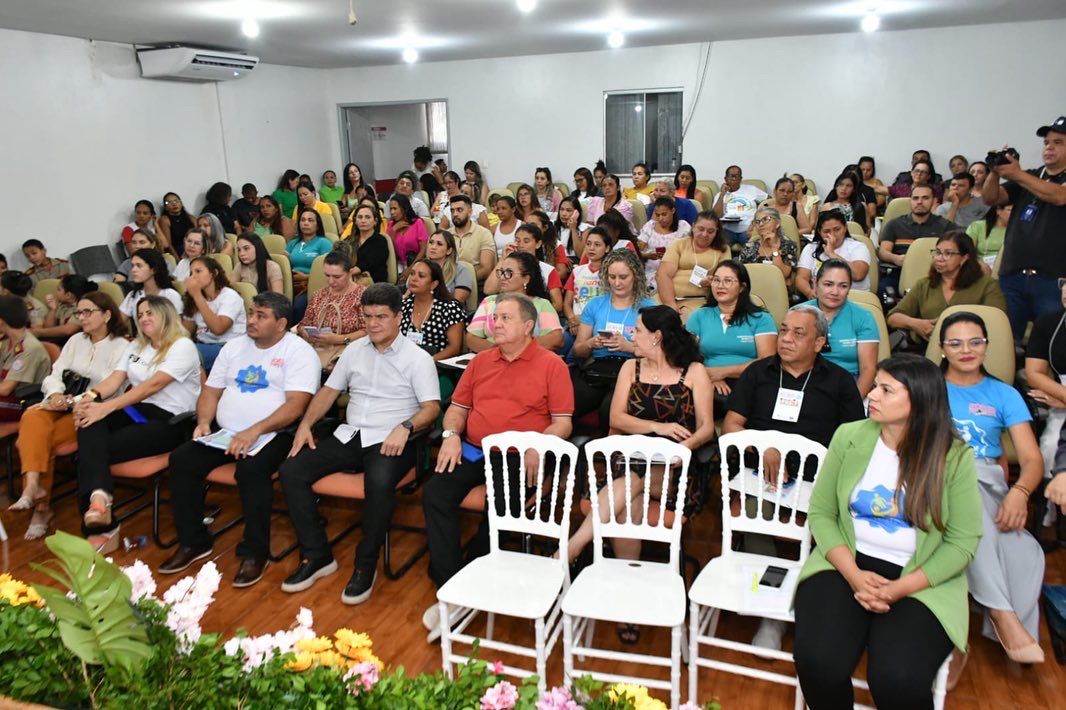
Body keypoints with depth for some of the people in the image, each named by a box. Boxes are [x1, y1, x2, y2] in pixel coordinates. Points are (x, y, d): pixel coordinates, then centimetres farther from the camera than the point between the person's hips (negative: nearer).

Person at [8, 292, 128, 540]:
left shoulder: (121, 347, -2)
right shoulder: (75, 340, 17)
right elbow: (54, 375, 9)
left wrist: (77, 402, -21)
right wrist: (56, 395, -13)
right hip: (62, 405, 5)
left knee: (41, 437, -25)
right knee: (32, 416, -28)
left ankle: (41, 504, -13)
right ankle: (33, 486, -38)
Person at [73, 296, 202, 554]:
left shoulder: (182, 347, -8)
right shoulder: (135, 346, 20)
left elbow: (152, 386, -19)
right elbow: (115, 378, 6)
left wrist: (106, 407, -27)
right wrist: (91, 396, -16)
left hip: (169, 420, -6)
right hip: (137, 411, 6)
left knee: (98, 449, -23)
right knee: (89, 422, -27)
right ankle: (98, 495, -45)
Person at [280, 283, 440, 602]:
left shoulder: (417, 358, -1)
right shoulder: (354, 350, 15)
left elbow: (432, 407, -9)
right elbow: (329, 391, 18)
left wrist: (406, 427, -28)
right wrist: (306, 424, 3)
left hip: (390, 441, -6)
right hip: (349, 435, 6)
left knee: (380, 482, -38)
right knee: (291, 470, -13)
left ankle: (366, 565, -16)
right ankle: (317, 556, -3)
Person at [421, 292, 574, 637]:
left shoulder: (551, 365, 3)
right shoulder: (481, 361, 19)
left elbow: (563, 424, -2)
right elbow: (458, 407, 21)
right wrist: (451, 435, 0)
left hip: (518, 456, -4)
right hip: (472, 450, 5)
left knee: (501, 506, -32)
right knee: (434, 493, -22)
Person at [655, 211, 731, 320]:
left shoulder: (723, 249, 14)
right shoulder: (679, 244, 11)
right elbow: (663, 275, -1)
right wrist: (671, 305, -16)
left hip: (699, 301, -1)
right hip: (666, 297, 1)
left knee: (686, 318, -33)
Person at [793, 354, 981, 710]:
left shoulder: (955, 456, -5)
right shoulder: (849, 436, -1)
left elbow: (962, 541, -4)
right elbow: (820, 513, 1)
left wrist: (899, 589, -16)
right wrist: (853, 575, -14)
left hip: (921, 582, -1)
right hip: (845, 565, 1)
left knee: (898, 681, -26)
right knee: (818, 662, -23)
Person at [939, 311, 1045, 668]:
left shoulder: (1004, 395, 15)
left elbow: (1032, 459, 5)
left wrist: (1019, 492, -17)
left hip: (989, 486, 2)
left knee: (1026, 553, -31)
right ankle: (1002, 612, -36)